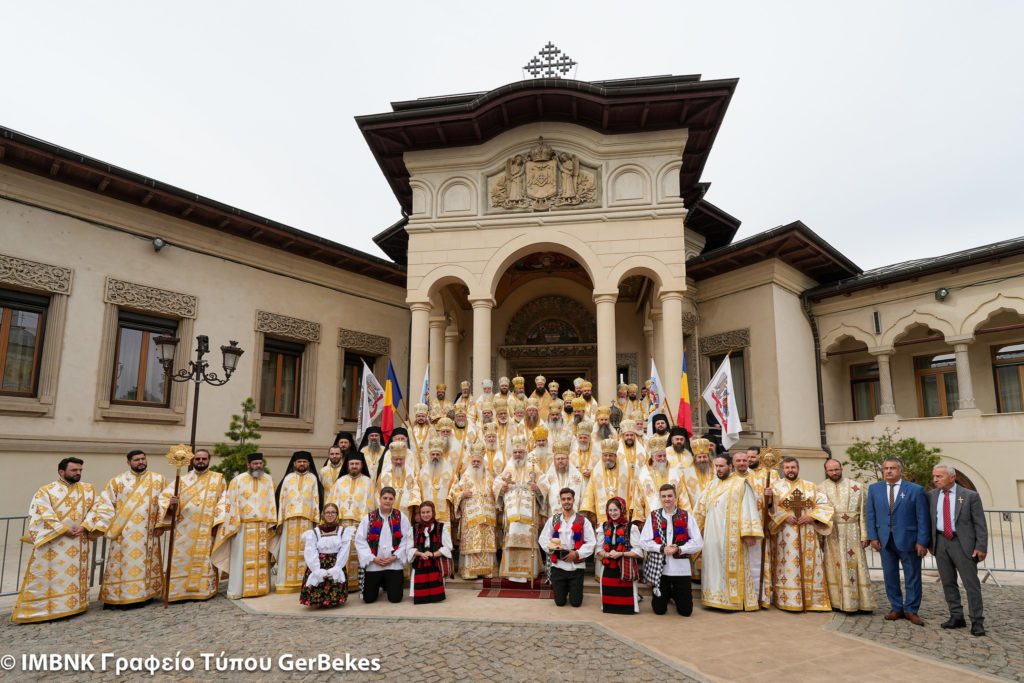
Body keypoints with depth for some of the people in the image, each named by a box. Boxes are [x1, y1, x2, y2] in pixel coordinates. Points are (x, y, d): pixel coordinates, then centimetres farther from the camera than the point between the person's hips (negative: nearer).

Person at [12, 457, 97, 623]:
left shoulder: (88, 490, 9)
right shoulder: (46, 491, -1)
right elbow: (43, 515, -11)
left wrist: (84, 526, -10)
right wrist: (64, 530, -16)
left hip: (79, 542, 3)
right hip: (52, 542, -3)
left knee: (76, 574, 7)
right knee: (44, 575, -3)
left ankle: (75, 604, 17)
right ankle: (31, 611, 5)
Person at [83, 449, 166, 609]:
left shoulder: (158, 479, 6)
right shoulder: (117, 481, 5)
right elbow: (105, 505, 0)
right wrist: (98, 527, -10)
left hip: (147, 533, 1)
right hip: (123, 533, -1)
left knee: (144, 563, 5)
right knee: (122, 563, -1)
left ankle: (145, 594, 12)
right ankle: (113, 598, 8)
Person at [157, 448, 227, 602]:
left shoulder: (218, 479, 9)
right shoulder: (183, 479, 10)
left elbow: (223, 502, 4)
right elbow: (164, 496, 2)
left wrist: (217, 522, -8)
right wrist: (171, 503, -21)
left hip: (206, 529, 0)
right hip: (184, 529, 1)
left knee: (204, 558, 0)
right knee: (181, 558, -4)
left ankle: (204, 589, 8)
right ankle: (177, 590, 3)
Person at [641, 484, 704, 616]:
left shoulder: (686, 516, 3)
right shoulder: (653, 516, 4)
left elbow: (698, 543, -3)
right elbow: (644, 542, -2)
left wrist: (679, 549, -15)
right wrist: (662, 548, -15)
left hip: (680, 568, 0)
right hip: (659, 568, 0)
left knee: (686, 611, 4)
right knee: (659, 610, 7)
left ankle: (675, 595, 35)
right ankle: (667, 594, 39)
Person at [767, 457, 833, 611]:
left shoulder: (810, 487, 13)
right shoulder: (776, 486, 7)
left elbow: (824, 505, 6)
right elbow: (770, 508, 0)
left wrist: (811, 516, -9)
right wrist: (784, 517, -14)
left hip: (807, 534, 2)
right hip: (785, 534, -2)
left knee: (809, 566, 1)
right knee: (787, 566, -4)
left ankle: (811, 600, 10)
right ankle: (788, 600, 1)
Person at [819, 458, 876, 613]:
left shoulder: (856, 487, 3)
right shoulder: (820, 488, 6)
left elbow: (863, 512, 2)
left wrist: (864, 535, -4)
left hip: (852, 532, -1)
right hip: (830, 534, 1)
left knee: (855, 566, 0)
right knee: (834, 567, 4)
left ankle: (861, 602, 9)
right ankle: (836, 601, 12)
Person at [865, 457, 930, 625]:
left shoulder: (915, 490, -4)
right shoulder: (874, 489, 5)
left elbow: (923, 518, -5)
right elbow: (870, 514, 7)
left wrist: (922, 542, -9)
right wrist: (873, 537, -1)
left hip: (908, 540, -3)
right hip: (885, 540, 3)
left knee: (912, 577, 7)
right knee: (890, 576, 9)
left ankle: (911, 610, 20)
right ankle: (896, 609, 22)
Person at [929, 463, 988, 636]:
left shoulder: (970, 496, -4)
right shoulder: (931, 496, 6)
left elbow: (980, 524, -4)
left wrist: (981, 547, -10)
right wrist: (929, 543, 10)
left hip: (963, 543, -4)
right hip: (940, 543, 4)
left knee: (971, 583, -1)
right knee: (948, 583, 9)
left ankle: (977, 622, 7)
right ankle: (956, 617, 20)